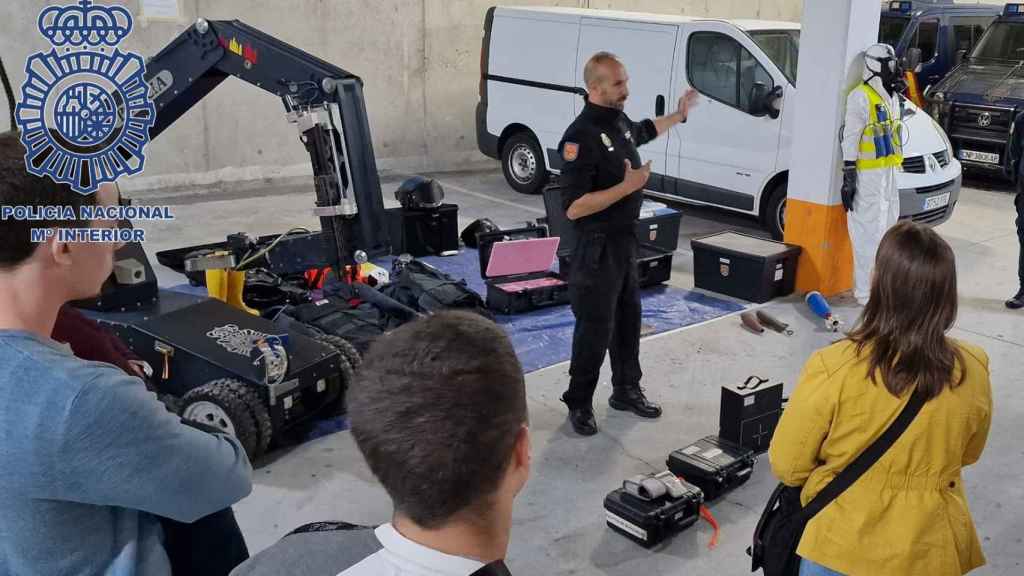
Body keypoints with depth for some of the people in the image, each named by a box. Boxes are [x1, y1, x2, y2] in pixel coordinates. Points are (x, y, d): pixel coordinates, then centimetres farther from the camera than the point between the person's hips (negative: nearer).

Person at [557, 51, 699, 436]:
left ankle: (627, 390, 34)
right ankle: (579, 404, 16)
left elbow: (645, 131, 33)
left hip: (625, 238, 9)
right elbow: (573, 207, -28)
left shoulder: (619, 120, 5)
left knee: (628, 318, 19)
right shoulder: (581, 136, -23)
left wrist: (679, 114, 36)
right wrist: (627, 186, -25)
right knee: (595, 328, 0)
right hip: (597, 246, -9)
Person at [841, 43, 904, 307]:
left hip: (889, 171, 10)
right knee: (869, 234, -8)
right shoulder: (861, 97, -13)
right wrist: (849, 177, -18)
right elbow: (850, 139, -15)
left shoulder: (892, 97, 16)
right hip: (867, 175, -10)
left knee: (887, 230, 16)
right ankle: (865, 292, -4)